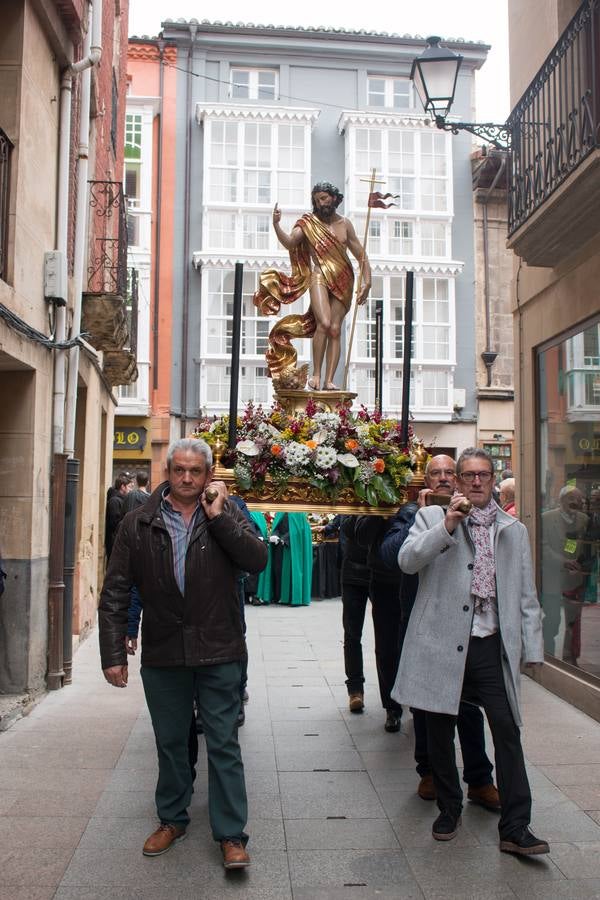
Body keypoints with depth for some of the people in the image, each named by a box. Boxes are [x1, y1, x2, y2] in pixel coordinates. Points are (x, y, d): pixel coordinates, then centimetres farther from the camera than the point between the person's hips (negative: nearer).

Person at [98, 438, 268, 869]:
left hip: (218, 653, -2)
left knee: (224, 745, 6)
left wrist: (218, 517, -19)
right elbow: (116, 593, -1)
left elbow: (257, 559, -17)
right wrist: (113, 653, -5)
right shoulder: (139, 523, -1)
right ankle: (172, 820, 37)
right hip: (162, 654, 2)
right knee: (170, 743, 18)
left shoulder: (226, 513, -2)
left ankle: (232, 834, 18)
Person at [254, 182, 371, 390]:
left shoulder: (345, 224, 13)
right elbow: (289, 242, -10)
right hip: (320, 276, -3)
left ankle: (329, 379, -4)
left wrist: (366, 282, 5)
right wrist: (276, 225, -27)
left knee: (335, 329, -3)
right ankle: (316, 374, -11)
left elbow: (361, 256, 15)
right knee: (323, 324, -21)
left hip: (343, 281, 3)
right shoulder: (309, 223, 5)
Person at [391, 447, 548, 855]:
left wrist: (532, 649, 7)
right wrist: (447, 525, -17)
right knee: (440, 732, 10)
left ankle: (515, 828, 7)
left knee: (507, 731, -3)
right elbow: (407, 561, -11)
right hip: (441, 644, -1)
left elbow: (526, 596, 12)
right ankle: (449, 810, 30)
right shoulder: (433, 517, 5)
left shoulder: (514, 530, 12)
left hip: (493, 646, 1)